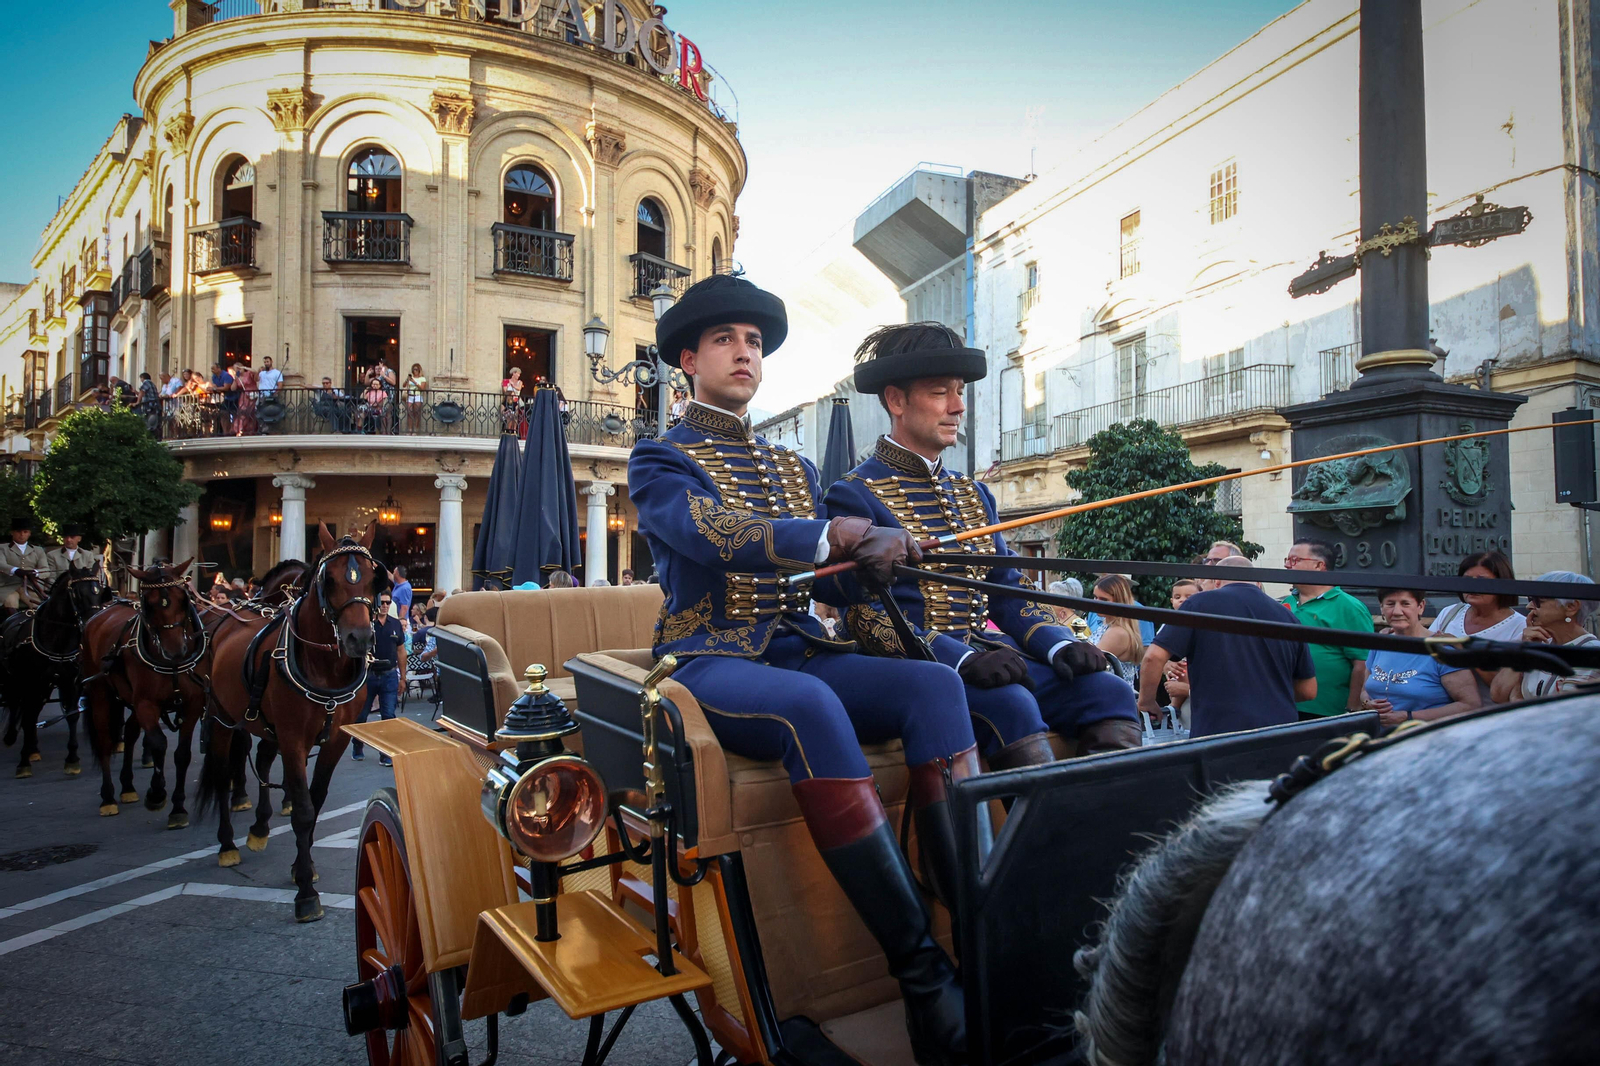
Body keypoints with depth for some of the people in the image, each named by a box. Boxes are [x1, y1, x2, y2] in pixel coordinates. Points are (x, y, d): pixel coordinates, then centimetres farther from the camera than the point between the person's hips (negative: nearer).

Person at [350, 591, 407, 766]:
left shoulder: (395, 624, 5)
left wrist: (402, 678, 10)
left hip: (389, 675, 2)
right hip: (368, 674, -2)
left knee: (389, 716, 1)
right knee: (361, 714, 11)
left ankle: (386, 754, 8)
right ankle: (357, 748, 33)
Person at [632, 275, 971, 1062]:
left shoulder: (795, 467, 24)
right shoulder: (659, 460, 5)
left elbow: (831, 571, 14)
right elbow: (715, 534, -17)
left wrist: (878, 554, -9)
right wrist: (836, 537, -31)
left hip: (799, 654, 6)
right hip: (712, 661, -5)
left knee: (935, 683, -22)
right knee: (810, 706, -37)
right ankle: (921, 972, -34)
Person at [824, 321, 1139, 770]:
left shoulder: (974, 493, 20)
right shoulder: (854, 495, -3)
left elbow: (1008, 591, 17)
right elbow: (868, 615, -12)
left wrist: (1060, 644, -4)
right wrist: (963, 660, -25)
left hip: (990, 653, 7)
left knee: (1107, 690, -15)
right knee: (1008, 702, -34)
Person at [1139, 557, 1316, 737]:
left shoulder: (1200, 603, -2)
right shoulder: (1286, 615, 10)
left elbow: (1154, 657, -10)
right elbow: (1309, 690, 16)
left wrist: (1146, 702, 5)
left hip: (1216, 732, -4)